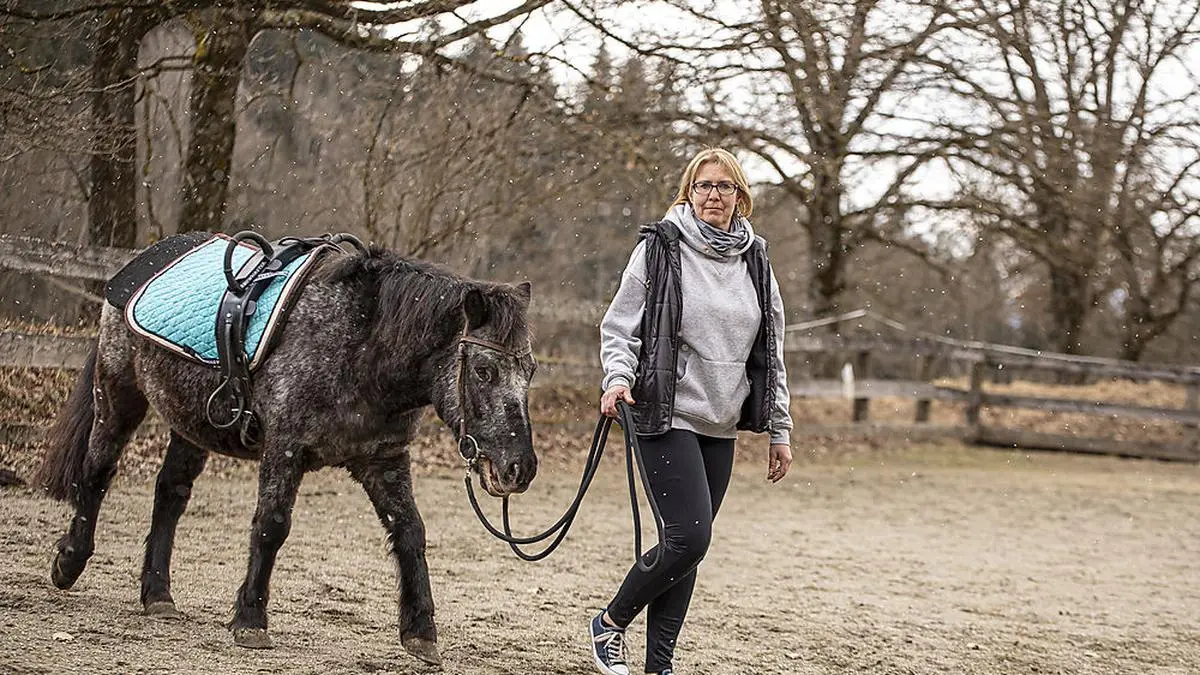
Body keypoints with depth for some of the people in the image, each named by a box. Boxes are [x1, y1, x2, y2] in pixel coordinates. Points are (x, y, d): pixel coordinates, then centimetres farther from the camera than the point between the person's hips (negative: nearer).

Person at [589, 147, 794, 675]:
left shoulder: (755, 263, 10)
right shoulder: (660, 249, -4)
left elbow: (771, 353, 14)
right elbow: (620, 324, -3)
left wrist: (778, 430, 13)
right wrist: (618, 378, -22)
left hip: (721, 425, 5)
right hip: (666, 416, -5)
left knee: (687, 544, 5)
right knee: (689, 536, -14)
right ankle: (610, 622, 7)